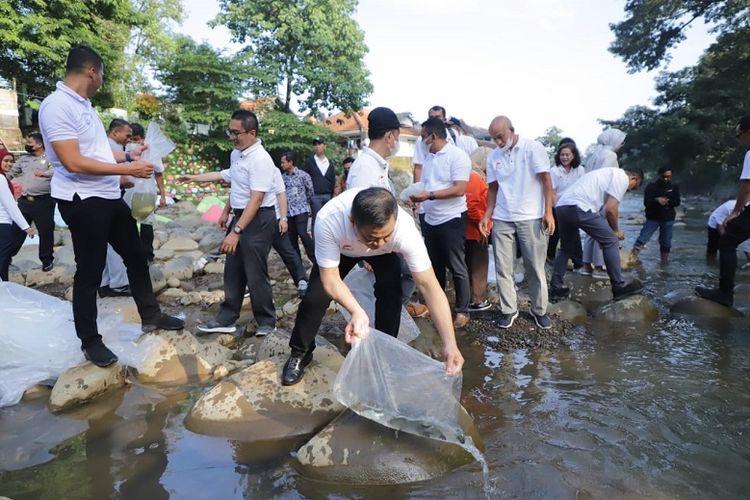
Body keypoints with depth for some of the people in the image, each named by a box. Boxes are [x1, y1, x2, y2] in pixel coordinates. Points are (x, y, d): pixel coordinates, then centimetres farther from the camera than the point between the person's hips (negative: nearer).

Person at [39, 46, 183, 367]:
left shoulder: (83, 105, 12)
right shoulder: (57, 105, -17)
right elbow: (74, 162, -24)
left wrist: (130, 155, 29)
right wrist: (128, 169, -22)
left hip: (109, 197, 9)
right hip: (82, 201, -9)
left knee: (136, 256, 15)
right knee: (89, 272, 2)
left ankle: (150, 316, 30)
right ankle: (90, 342, 18)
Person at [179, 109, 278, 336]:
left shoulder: (260, 159, -21)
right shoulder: (236, 153, 8)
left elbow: (256, 200, -26)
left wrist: (236, 231, -29)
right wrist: (227, 211, 30)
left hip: (259, 220, -9)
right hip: (240, 216, 9)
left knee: (255, 274, -1)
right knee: (233, 271, 14)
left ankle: (266, 322, 16)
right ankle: (226, 319, 25)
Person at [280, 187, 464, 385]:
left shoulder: (405, 230, -43)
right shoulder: (328, 220, -45)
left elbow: (428, 285, -38)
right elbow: (330, 278, -35)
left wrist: (450, 343, -44)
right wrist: (357, 311, -53)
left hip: (384, 254, 1)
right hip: (341, 249, 0)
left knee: (391, 292, -20)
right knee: (316, 296, -10)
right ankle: (299, 354, 16)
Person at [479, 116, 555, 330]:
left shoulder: (533, 148, -5)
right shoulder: (493, 157, 7)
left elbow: (546, 180, -6)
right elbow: (493, 188, 10)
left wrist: (548, 212, -12)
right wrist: (487, 215, -2)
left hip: (531, 218, -3)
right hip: (501, 220, 4)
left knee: (535, 268, 6)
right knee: (502, 268, 5)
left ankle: (539, 310, 21)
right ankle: (508, 309, 19)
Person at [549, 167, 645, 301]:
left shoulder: (610, 173, 33)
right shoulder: (623, 178, 4)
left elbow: (603, 208, 32)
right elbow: (610, 209, -5)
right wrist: (616, 230, 11)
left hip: (561, 205, 9)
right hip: (578, 208, -9)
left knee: (566, 249, 22)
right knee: (611, 241, 3)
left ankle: (556, 287, 23)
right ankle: (619, 287, 8)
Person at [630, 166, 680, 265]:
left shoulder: (674, 187, 6)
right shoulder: (651, 186, -3)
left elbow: (677, 202, -4)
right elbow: (646, 202, -13)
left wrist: (666, 201, -19)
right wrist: (657, 200, -31)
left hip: (668, 219, 2)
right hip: (652, 218, -2)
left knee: (666, 242, 11)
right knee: (642, 239, -12)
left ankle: (664, 261, 25)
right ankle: (631, 259, -11)